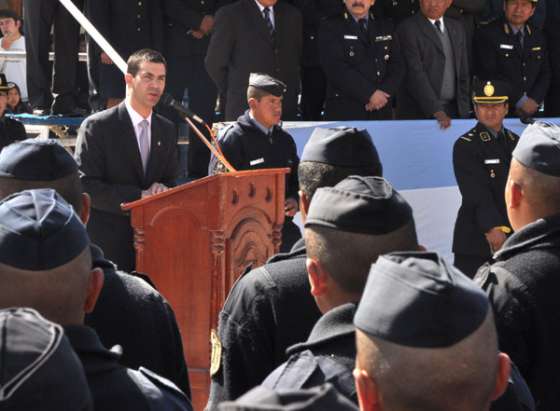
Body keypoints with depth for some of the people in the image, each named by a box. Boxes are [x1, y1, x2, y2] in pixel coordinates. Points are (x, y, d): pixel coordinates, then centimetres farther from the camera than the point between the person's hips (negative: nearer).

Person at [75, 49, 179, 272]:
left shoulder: (167, 130, 12)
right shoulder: (97, 126, -7)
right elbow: (85, 187, -13)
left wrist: (163, 189, -7)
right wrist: (139, 197, -17)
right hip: (108, 244, -5)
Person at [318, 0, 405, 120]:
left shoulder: (386, 27, 13)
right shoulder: (331, 29, -1)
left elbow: (397, 66, 7)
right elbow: (337, 69, -13)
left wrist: (385, 93, -11)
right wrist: (370, 93, -18)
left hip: (382, 111, 4)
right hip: (344, 112, -4)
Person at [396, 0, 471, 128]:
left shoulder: (457, 28, 15)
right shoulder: (408, 29, -5)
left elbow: (463, 74, 17)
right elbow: (415, 74, -13)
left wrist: (464, 110, 8)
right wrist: (436, 111, -20)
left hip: (453, 111, 5)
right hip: (419, 113, -5)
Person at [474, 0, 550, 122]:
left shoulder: (538, 36, 12)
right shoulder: (486, 34, -6)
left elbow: (545, 74, 11)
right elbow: (489, 75, -14)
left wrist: (534, 100, -7)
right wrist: (520, 101, -14)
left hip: (530, 112, 5)